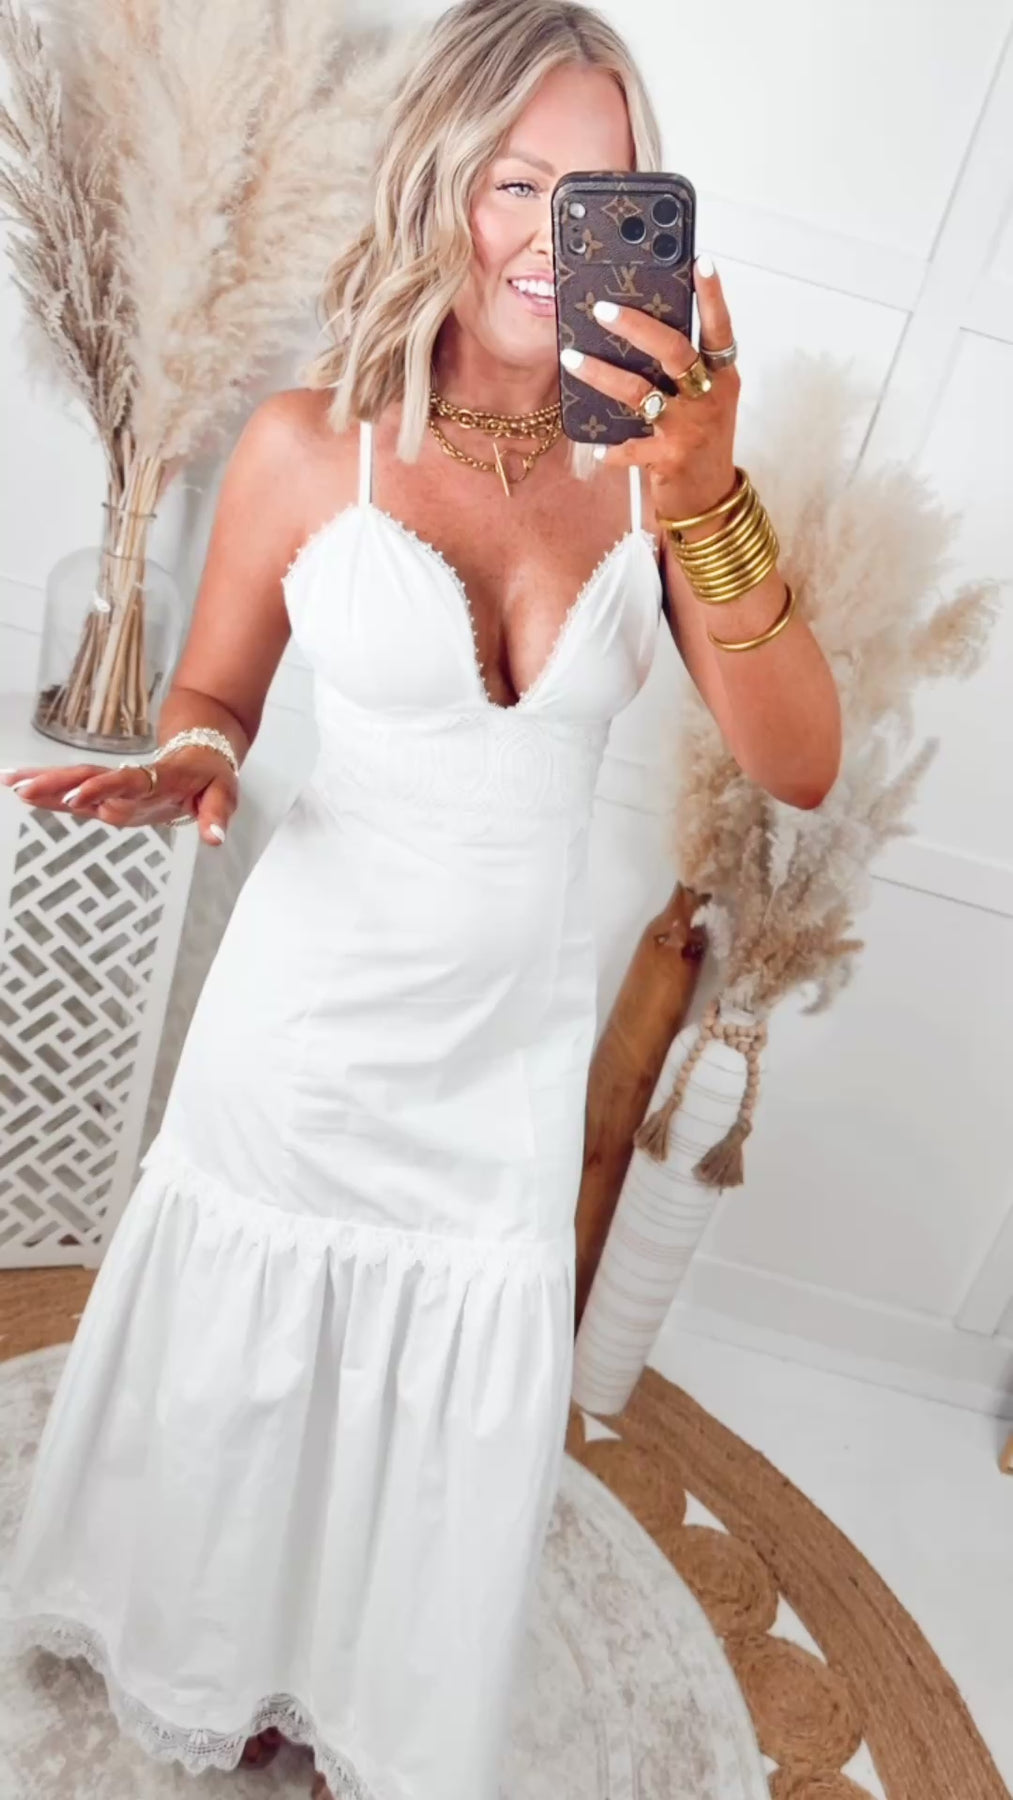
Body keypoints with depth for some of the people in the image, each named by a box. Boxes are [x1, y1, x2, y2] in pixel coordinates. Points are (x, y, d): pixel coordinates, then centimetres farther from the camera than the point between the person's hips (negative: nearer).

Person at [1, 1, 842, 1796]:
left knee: (449, 1420, 17)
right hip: (310, 1016, -1)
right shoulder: (311, 445, -10)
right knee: (235, 1367, 19)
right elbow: (210, 693, 3)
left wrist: (706, 509, -28)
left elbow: (800, 766, -15)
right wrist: (193, 766, -20)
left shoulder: (660, 459, -6)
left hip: (512, 1039, 2)